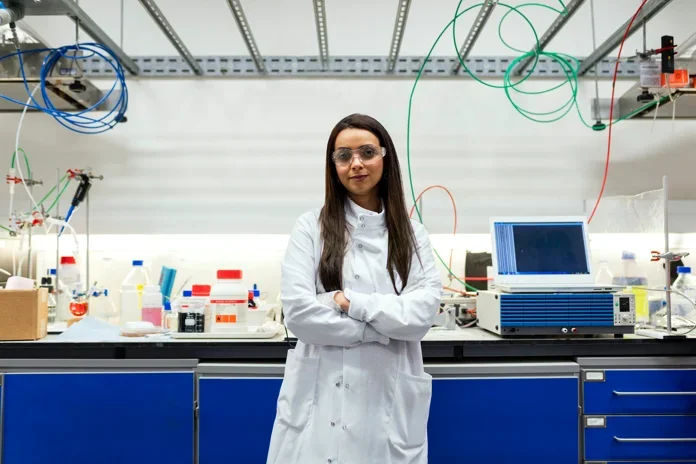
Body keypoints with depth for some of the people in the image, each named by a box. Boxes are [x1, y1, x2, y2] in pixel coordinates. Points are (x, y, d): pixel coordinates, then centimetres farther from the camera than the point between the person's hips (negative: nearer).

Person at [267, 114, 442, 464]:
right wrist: (386, 325, -9)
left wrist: (350, 302, -14)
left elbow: (423, 314, -6)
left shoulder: (412, 235, 6)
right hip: (323, 398, -1)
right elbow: (298, 313, -11)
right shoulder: (311, 227, -1)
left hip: (390, 399, 2)